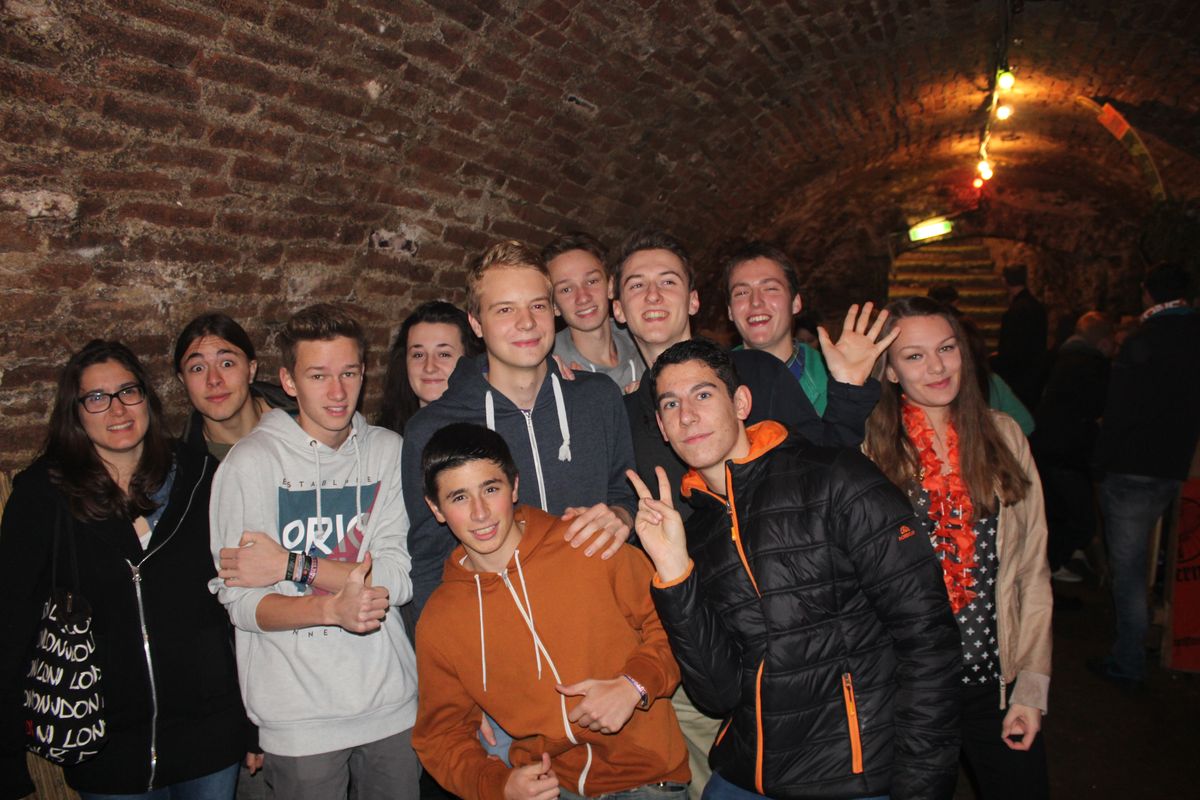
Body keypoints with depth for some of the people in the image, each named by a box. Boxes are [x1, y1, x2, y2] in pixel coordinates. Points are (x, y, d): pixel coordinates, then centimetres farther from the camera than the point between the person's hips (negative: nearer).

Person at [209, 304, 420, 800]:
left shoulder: (387, 451, -1)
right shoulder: (251, 462, -8)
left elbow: (399, 579, -9)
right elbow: (241, 602, -11)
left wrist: (292, 565, -15)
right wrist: (331, 608, -27)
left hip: (391, 702, 3)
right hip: (299, 717, -3)